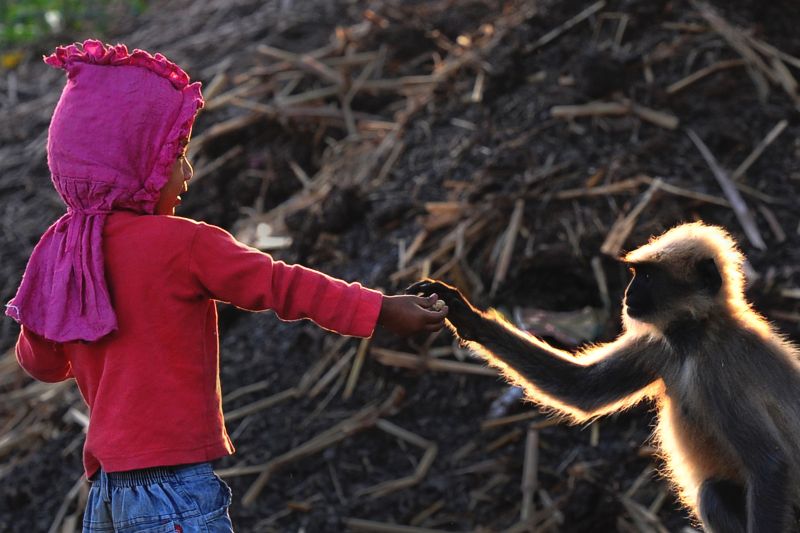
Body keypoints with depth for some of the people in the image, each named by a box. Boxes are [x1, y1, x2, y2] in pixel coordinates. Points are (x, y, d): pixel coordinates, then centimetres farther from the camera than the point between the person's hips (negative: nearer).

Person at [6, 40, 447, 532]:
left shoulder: (60, 253, 9)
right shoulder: (182, 244, -11)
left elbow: (40, 362, 20)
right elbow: (279, 284, -8)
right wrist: (381, 310, -1)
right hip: (174, 490, -8)